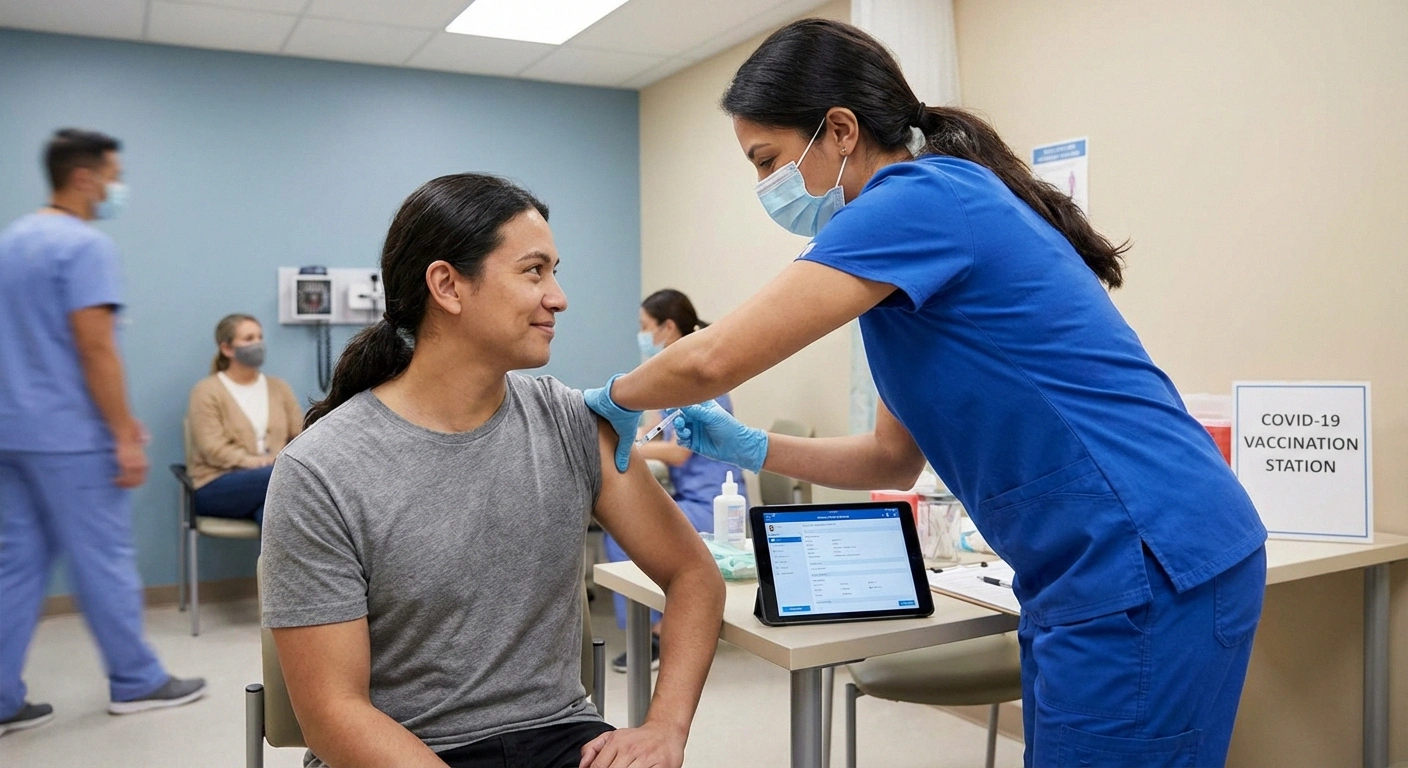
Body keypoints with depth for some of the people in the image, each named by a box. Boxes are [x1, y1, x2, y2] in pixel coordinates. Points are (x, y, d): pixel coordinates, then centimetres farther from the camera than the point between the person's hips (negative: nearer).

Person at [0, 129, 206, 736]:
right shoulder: (86, 245, -14)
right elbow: (95, 349, -20)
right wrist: (125, 435, -15)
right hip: (70, 437, -9)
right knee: (104, 564, 2)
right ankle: (136, 683, 14)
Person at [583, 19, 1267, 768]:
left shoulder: (920, 199, -15)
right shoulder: (935, 208, 15)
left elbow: (711, 360, -22)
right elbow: (893, 457, 19)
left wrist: (617, 399, -1)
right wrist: (750, 447, 8)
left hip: (1149, 571, -10)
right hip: (1107, 573, 10)